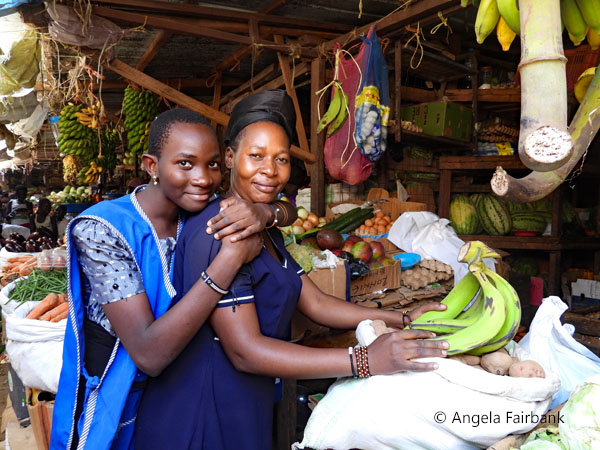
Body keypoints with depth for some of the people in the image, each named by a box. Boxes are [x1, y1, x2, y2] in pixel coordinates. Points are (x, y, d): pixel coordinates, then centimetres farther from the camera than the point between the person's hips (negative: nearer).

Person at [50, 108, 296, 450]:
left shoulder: (202, 210, -12)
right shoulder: (102, 228, -28)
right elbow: (149, 354, -34)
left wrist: (263, 212, -30)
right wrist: (231, 257, -38)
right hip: (114, 399, -5)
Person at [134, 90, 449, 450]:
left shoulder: (267, 233, 7)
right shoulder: (217, 234, -23)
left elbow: (316, 304, 5)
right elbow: (245, 350, -27)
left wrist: (404, 319, -3)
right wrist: (365, 360, -30)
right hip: (201, 416, -8)